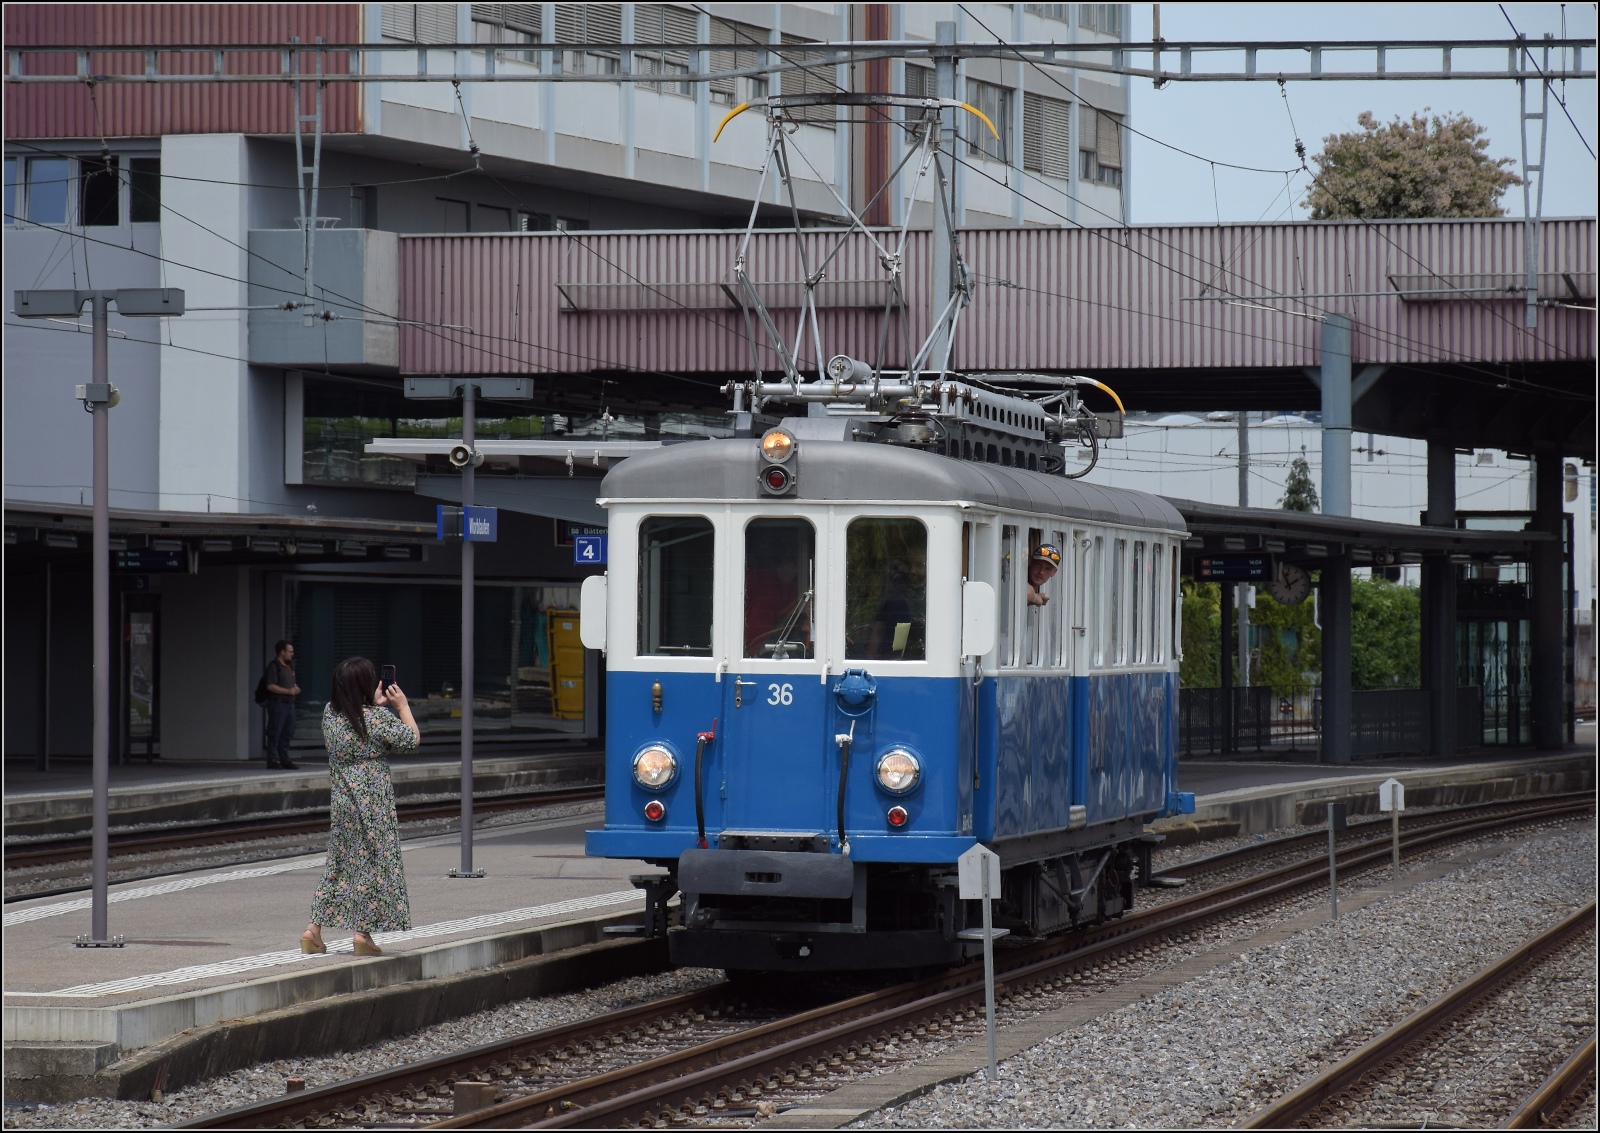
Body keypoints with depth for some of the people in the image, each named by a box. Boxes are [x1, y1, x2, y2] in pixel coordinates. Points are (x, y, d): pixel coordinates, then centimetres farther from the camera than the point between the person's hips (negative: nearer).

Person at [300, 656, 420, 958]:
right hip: (372, 803, -6)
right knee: (372, 862, 3)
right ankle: (363, 932, 3)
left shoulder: (330, 713, 1)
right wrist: (403, 706, 4)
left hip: (340, 798, 6)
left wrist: (375, 705, 19)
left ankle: (314, 928, 10)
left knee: (339, 862, 14)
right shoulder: (378, 718, -16)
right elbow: (412, 739, -7)